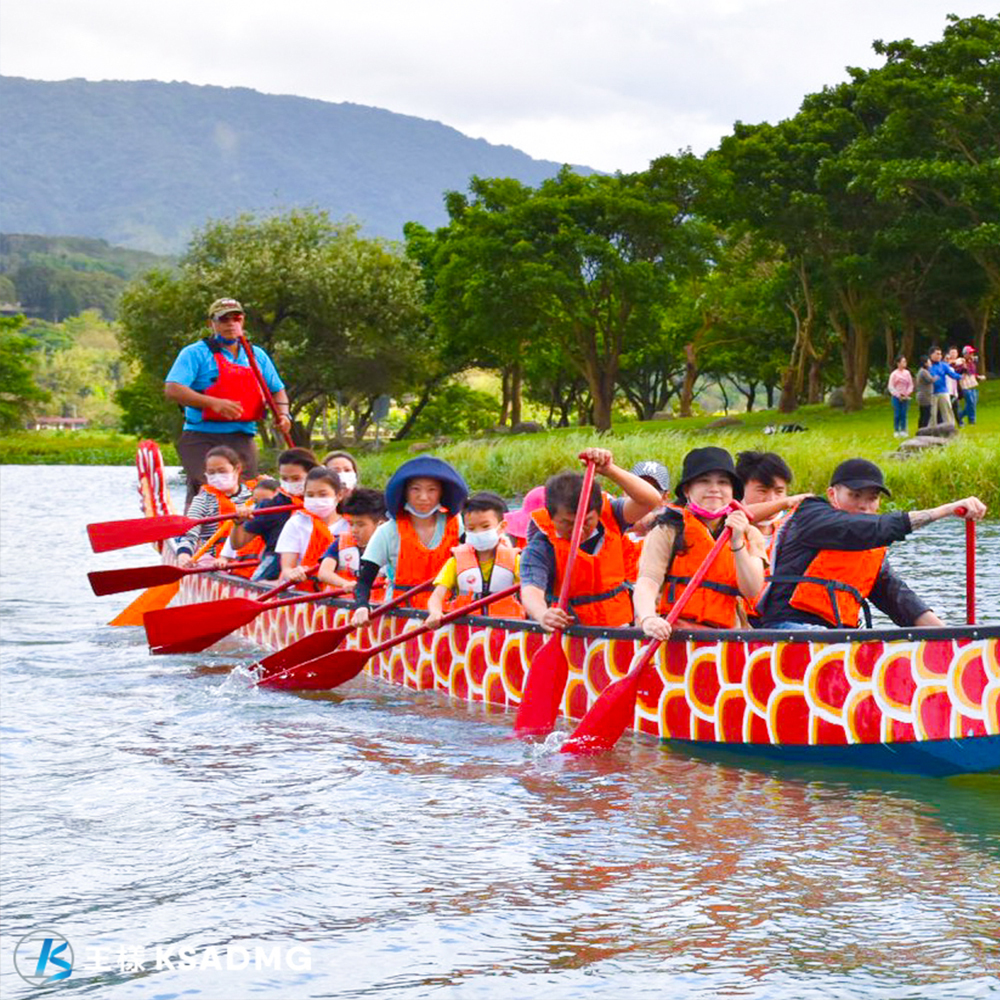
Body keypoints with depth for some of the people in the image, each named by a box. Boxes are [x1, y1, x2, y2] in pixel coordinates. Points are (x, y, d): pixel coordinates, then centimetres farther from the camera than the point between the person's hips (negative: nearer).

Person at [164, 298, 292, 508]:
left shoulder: (257, 355, 16)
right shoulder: (195, 353, -1)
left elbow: (277, 390, 25)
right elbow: (172, 389, -13)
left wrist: (283, 414, 1)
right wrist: (214, 403, -24)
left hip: (242, 441, 5)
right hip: (202, 438, -5)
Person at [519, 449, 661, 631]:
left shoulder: (609, 516, 2)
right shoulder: (540, 548, -8)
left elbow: (651, 499, -11)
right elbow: (531, 591, -23)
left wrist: (609, 470, -22)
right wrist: (543, 615, -47)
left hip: (618, 627, 3)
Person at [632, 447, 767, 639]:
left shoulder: (749, 535, 17)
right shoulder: (668, 532, 5)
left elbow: (752, 591, 4)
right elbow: (646, 584, -10)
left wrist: (737, 543, -10)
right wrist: (648, 619, -31)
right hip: (670, 629, -4)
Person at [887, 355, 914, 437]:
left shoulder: (907, 373, 6)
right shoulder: (894, 374, -5)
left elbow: (911, 385, 9)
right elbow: (891, 387, -5)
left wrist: (907, 393, -6)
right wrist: (898, 395, -12)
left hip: (905, 397, 3)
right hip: (896, 397, -3)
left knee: (903, 414, 3)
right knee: (897, 415, -2)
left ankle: (903, 430, 8)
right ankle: (896, 431, 4)